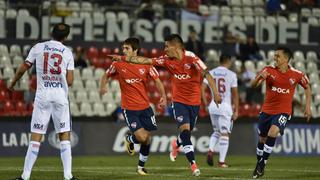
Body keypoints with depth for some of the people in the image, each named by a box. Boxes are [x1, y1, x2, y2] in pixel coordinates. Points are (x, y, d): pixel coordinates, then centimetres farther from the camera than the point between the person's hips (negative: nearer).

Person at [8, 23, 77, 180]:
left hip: (42, 96, 0)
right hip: (60, 96, 0)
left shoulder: (38, 48, 2)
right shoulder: (67, 52, 1)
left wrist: (12, 83, 25)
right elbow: (69, 81, -2)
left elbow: (23, 69, 7)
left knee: (36, 136, 2)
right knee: (64, 136, 6)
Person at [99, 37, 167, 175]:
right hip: (129, 108, -2)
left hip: (145, 107, 2)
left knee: (147, 138, 6)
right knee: (142, 137, -16)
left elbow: (157, 80, 0)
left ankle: (141, 166, 27)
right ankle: (129, 139, 21)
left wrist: (163, 96, -16)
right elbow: (106, 75, 10)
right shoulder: (118, 64, -5)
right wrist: (103, 86, -10)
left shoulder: (146, 64, -4)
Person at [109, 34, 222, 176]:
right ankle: (193, 164, -14)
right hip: (179, 101, 1)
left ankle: (176, 144, 47)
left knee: (187, 132, 12)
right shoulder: (167, 60, -5)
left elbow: (206, 74, -21)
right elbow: (145, 60, -2)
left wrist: (215, 92, -29)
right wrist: (122, 58, -2)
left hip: (194, 102, -1)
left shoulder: (191, 58, -16)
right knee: (185, 130, -17)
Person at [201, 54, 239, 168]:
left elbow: (202, 89, -1)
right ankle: (221, 161, 1)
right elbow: (235, 94, -5)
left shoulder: (211, 73, 4)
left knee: (216, 131, 21)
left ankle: (210, 150, -3)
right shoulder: (231, 75, -6)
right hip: (225, 106, -4)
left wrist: (205, 103, 7)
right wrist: (236, 111, 0)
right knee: (224, 134, 3)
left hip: (213, 106, 4)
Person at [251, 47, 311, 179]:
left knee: (272, 133, -25)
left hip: (283, 111, -2)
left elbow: (307, 88, 10)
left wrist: (308, 107, 4)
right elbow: (254, 85, -14)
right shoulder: (269, 71, -7)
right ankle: (258, 165, 30)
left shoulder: (297, 75, -7)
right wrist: (259, 78, -36)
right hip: (267, 110, 2)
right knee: (262, 139, 10)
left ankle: (262, 164, -14)